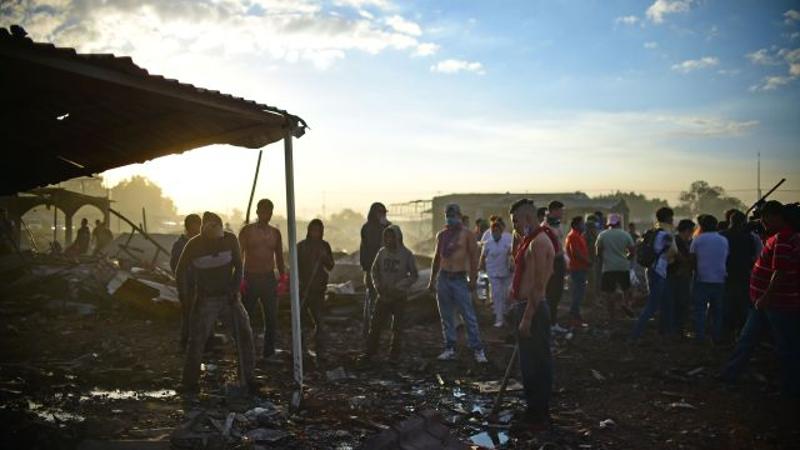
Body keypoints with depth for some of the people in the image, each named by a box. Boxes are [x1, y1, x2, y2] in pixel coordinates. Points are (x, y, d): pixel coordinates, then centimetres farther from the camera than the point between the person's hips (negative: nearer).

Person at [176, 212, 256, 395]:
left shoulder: (230, 239, -7)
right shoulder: (193, 246, -12)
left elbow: (238, 266, 3)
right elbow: (179, 273, -2)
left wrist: (234, 289, -5)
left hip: (228, 297, 2)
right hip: (205, 300, -2)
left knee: (244, 334, -4)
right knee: (196, 341, -3)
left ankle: (247, 377, 9)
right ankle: (190, 382, 12)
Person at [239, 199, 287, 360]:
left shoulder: (275, 233, 10)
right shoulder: (247, 230, -1)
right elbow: (239, 256, -5)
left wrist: (283, 277, 7)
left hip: (269, 278, 3)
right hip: (251, 278, -3)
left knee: (271, 317, 3)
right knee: (247, 316, 1)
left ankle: (269, 352, 12)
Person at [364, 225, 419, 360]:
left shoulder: (407, 254, -8)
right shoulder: (382, 252, 1)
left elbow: (414, 275, -5)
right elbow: (374, 270, 13)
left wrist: (398, 287, -15)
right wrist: (377, 285, -3)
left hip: (399, 297, -3)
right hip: (383, 296, 3)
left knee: (398, 326, 6)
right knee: (376, 324, 3)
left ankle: (395, 352, 18)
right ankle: (371, 350, 14)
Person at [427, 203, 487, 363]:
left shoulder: (466, 234, -2)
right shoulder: (441, 235, 12)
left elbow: (474, 256, -5)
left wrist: (473, 278, -11)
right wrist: (432, 279, 15)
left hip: (460, 278, -5)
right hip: (443, 278, 5)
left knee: (469, 316, -5)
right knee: (446, 316, 7)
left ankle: (477, 350, 1)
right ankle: (450, 349, 15)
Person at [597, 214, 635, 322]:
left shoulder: (602, 235, -1)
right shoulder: (625, 235, 1)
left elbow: (598, 252, 1)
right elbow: (632, 252, 2)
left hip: (608, 267, -1)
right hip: (623, 267, 1)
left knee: (610, 292, 4)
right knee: (626, 288, 20)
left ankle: (612, 315, 7)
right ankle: (626, 303, -3)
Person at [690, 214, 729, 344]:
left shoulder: (698, 239, -5)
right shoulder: (724, 240, 5)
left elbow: (692, 259, 0)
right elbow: (727, 259, 11)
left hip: (702, 279, -3)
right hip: (720, 280, 3)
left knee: (699, 309, 3)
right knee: (717, 310, 11)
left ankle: (700, 337, 1)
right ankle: (717, 337, 14)